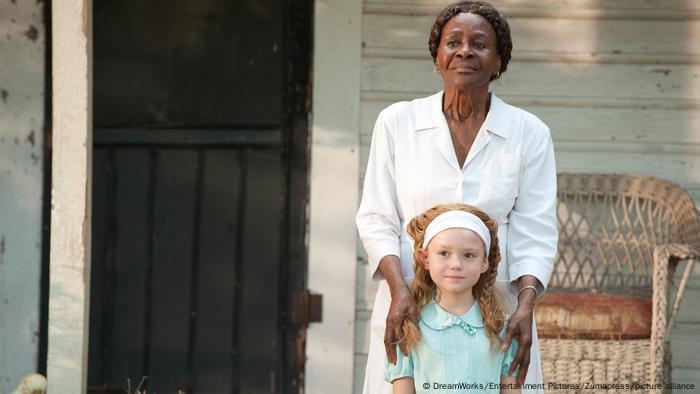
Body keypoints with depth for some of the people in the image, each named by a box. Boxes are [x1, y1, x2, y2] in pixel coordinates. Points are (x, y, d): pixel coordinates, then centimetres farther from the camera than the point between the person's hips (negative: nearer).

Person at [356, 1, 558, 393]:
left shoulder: (529, 134, 4)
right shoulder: (397, 122, 4)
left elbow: (534, 233, 1)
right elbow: (376, 220, 2)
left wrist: (525, 305, -15)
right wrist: (398, 288, -14)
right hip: (410, 311, 0)